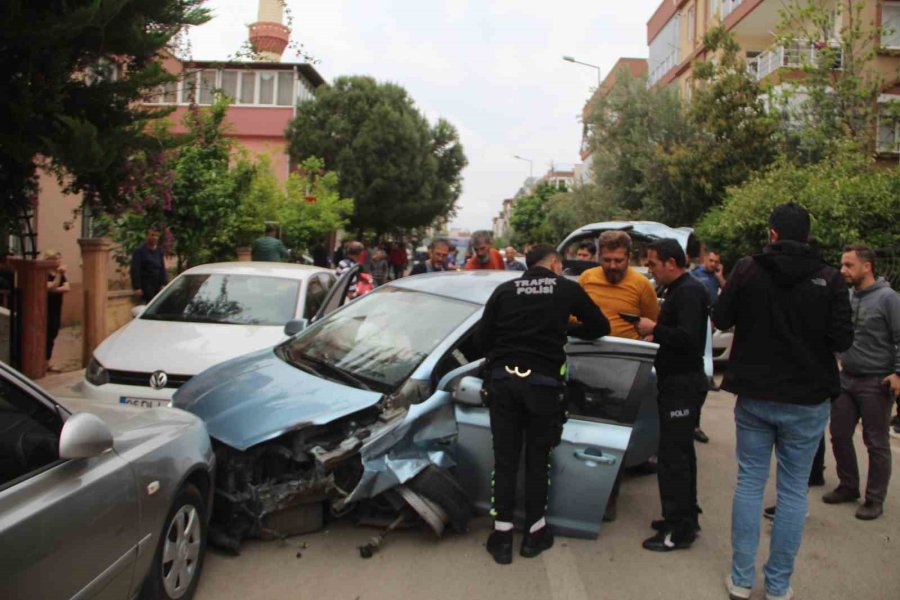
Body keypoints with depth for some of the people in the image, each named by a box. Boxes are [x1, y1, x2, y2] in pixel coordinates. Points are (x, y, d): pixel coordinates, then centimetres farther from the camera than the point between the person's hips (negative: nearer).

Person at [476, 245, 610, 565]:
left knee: (504, 458, 9)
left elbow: (481, 338, 7)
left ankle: (502, 534, 12)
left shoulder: (504, 290, 9)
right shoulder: (568, 289, 7)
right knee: (537, 458, 12)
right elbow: (601, 327, 17)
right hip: (542, 381, -1)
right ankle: (535, 532, 21)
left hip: (503, 379, 1)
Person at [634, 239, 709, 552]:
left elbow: (688, 338, -27)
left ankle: (679, 529, 2)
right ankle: (686, 517, 31)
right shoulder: (679, 290, 16)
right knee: (680, 452, 18)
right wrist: (656, 332, 5)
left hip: (683, 385, -11)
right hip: (679, 382, 11)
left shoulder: (689, 291, -17)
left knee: (673, 455, -6)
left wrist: (654, 329, -16)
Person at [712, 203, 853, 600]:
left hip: (754, 396, 1)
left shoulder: (746, 270, -7)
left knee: (749, 482, 12)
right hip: (807, 402, -1)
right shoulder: (829, 280, -9)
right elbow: (842, 340, -10)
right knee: (793, 490, 9)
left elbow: (720, 320, 0)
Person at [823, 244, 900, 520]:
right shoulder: (847, 297, 7)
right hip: (846, 378, 7)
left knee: (876, 443, 4)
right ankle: (848, 486, 28)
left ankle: (875, 499, 15)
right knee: (839, 435, 12)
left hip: (876, 383, -6)